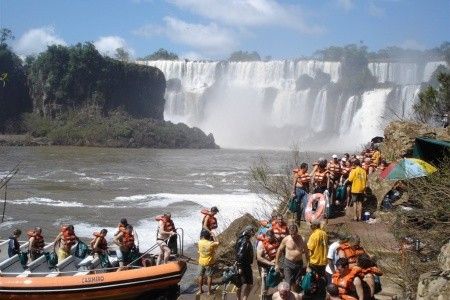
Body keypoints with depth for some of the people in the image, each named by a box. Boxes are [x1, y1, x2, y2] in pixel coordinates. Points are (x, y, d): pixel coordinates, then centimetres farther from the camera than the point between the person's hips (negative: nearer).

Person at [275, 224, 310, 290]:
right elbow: (279, 251, 1)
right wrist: (276, 264, 2)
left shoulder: (302, 240, -7)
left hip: (299, 263, 2)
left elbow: (306, 252, 2)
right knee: (288, 283, -10)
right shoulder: (286, 239, -10)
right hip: (288, 263, -2)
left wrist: (308, 266, 2)